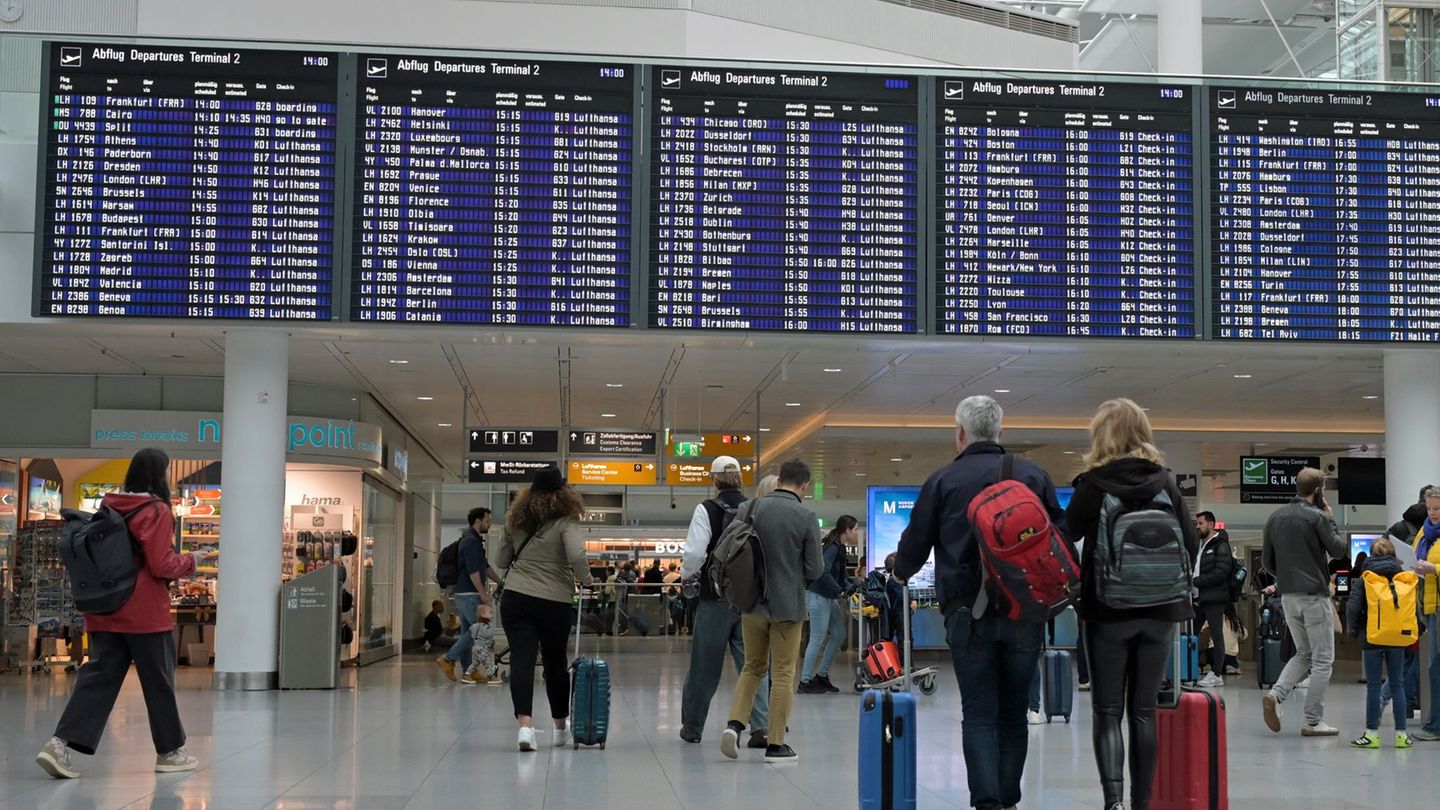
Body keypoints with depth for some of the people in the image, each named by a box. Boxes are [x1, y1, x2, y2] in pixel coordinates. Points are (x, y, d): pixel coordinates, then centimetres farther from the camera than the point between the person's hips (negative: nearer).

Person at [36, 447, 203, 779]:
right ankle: (170, 752, 17)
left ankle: (61, 743, -10)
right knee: (159, 681, 6)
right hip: (145, 612, -6)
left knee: (98, 676, 5)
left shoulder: (111, 507, 8)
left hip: (106, 611, 6)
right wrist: (190, 561, 1)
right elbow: (161, 565, -15)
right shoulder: (157, 510, -12)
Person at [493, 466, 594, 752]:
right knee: (556, 662, 13)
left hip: (516, 599, 2)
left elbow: (501, 560, 16)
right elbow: (576, 556, -21)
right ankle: (560, 728, 27)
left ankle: (525, 724, -21)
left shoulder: (516, 521, 8)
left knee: (521, 659, -4)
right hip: (555, 603, -2)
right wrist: (586, 579, -4)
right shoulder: (565, 521, -6)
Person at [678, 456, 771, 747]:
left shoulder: (707, 510, -10)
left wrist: (688, 574, 4)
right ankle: (761, 728, -5)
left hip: (715, 599, -2)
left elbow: (695, 552, -16)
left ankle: (692, 726, 21)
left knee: (704, 666, 9)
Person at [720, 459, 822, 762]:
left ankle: (735, 723, 1)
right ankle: (775, 744, 8)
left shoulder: (749, 508, -3)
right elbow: (815, 570, -8)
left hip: (751, 601, 3)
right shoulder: (806, 518, -11)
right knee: (783, 674, 7)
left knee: (753, 667, 18)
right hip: (788, 605, -3)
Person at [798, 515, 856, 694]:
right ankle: (805, 681, 1)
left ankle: (822, 675, 21)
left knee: (839, 635, 12)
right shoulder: (832, 547, -17)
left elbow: (841, 574, 15)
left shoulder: (840, 547, 12)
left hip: (829, 598, 10)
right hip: (818, 596, -10)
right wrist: (840, 591, -22)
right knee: (818, 639, -6)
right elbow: (824, 573, -27)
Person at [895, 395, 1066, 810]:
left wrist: (901, 572, 28)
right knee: (1014, 713, 11)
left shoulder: (943, 480, 2)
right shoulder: (1034, 476, 7)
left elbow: (914, 545, 6)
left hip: (969, 615, -2)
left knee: (979, 714, 0)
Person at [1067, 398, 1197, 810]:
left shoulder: (1092, 485, -7)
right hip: (1159, 610, 3)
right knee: (1143, 711, 10)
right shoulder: (1166, 482, 2)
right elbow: (1191, 546, 4)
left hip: (1108, 610, -3)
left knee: (1107, 711, 3)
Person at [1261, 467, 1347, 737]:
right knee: (1322, 659, 3)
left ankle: (1276, 694, -4)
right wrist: (1331, 520, 5)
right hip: (1314, 595, -7)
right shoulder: (1316, 517, -11)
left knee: (1303, 654, 18)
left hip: (1287, 596, 7)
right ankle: (1313, 721, 3)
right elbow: (1339, 550, -5)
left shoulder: (1276, 517, 8)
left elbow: (1267, 560, 11)